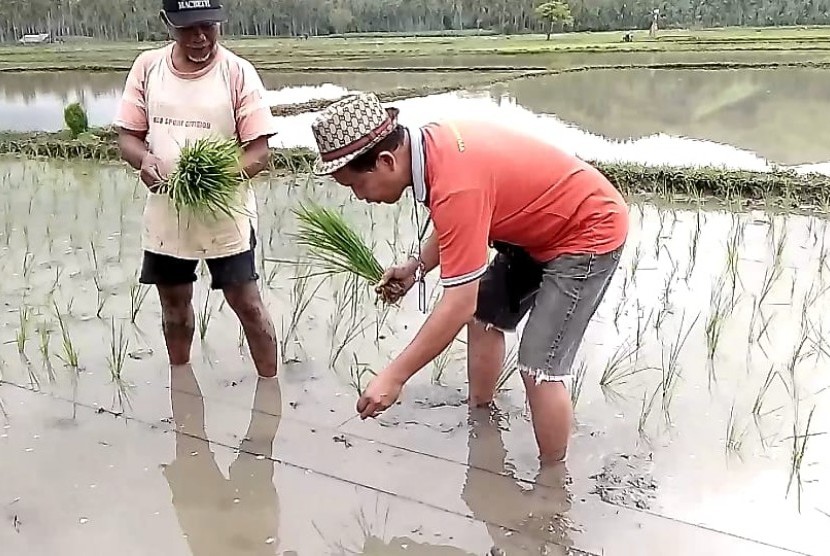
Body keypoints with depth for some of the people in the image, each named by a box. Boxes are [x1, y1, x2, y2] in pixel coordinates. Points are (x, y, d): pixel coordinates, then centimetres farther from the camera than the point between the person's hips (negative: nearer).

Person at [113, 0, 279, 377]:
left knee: (247, 304, 1)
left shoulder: (238, 73, -11)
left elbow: (260, 152, -13)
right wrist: (144, 159, -20)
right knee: (174, 302, 19)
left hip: (225, 216, -4)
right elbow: (127, 136, 3)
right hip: (165, 214, 4)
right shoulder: (147, 67, -1)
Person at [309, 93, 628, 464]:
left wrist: (394, 376, -26)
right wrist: (417, 266, 1)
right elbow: (457, 227, 12)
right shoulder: (432, 144, -9)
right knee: (485, 316, 18)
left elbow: (458, 305, -33)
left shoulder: (456, 183, -36)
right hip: (542, 225, 10)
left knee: (540, 367, -11)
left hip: (590, 233, -10)